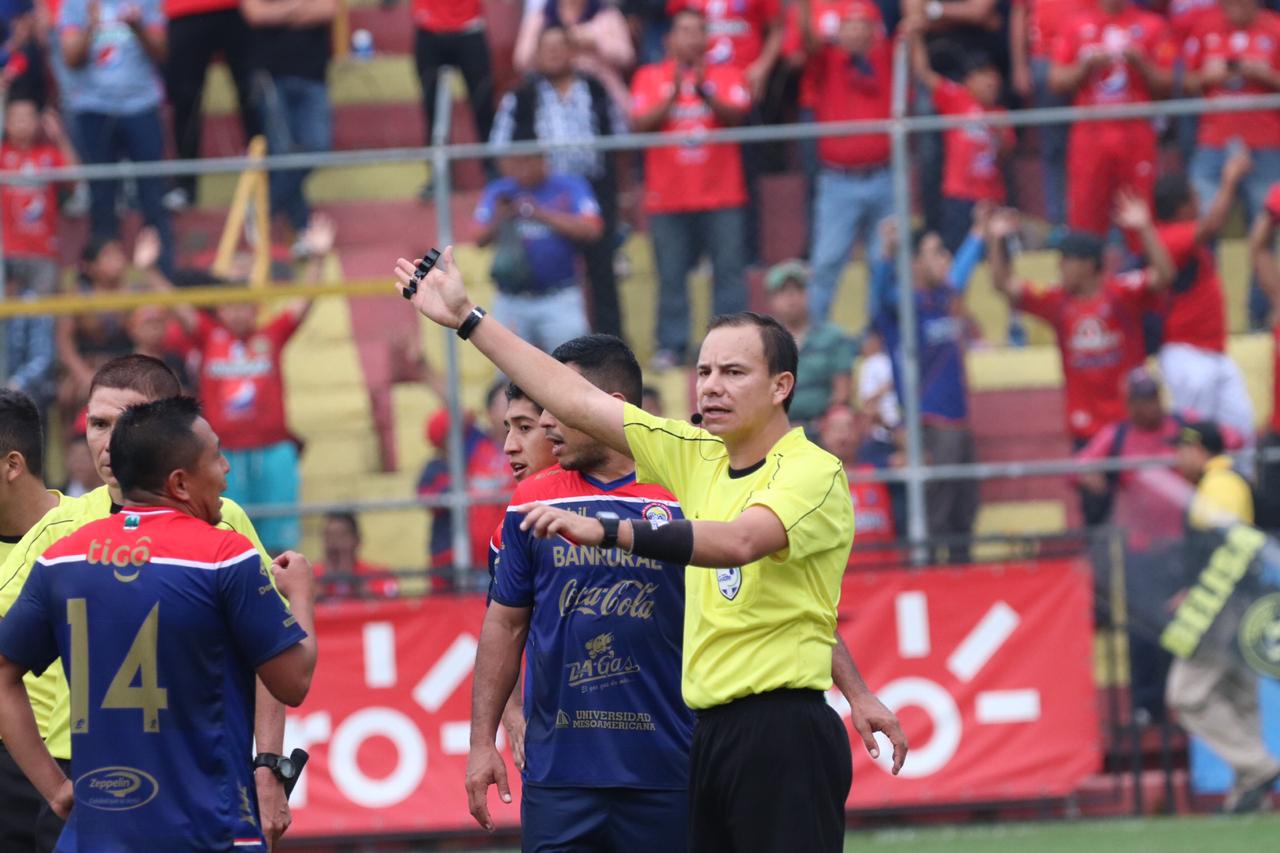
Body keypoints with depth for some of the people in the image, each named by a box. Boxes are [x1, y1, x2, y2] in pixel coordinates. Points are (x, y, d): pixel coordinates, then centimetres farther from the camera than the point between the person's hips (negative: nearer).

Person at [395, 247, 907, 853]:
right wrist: (466, 319, 16)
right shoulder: (698, 458, 12)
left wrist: (605, 531, -38)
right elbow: (579, 402, 16)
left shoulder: (814, 472, -10)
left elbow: (739, 541, -29)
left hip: (784, 736, -7)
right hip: (711, 735, 7)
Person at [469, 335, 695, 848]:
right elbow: (505, 625, 12)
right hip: (557, 773, 2)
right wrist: (483, 741, 6)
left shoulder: (683, 497, -2)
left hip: (664, 769, -2)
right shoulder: (532, 502, 7)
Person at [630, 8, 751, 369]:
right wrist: (673, 95, -17)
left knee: (729, 271, -3)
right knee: (671, 275, 0)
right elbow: (639, 124, -6)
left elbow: (735, 115, -9)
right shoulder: (650, 78, 6)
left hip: (721, 197, 0)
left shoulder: (726, 76, 6)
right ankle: (671, 347, 6)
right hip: (668, 199, 0)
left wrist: (705, 92, -25)